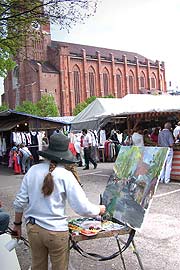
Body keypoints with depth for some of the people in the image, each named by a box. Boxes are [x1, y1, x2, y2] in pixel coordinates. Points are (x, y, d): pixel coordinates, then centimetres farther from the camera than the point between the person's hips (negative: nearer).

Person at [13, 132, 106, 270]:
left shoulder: (33, 170, -6)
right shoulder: (65, 175, -16)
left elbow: (20, 201, 0)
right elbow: (83, 208, -17)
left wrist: (17, 224, 16)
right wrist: (100, 209, 2)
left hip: (33, 228, 4)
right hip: (56, 231, -4)